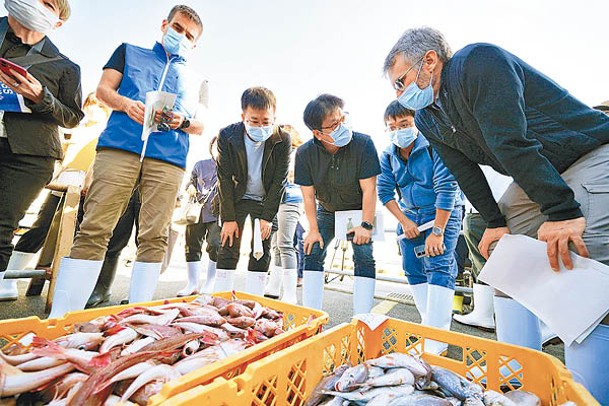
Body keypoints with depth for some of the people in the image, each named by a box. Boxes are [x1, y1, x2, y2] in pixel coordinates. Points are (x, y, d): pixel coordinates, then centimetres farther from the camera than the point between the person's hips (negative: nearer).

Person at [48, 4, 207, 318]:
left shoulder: (192, 80, 26)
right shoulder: (130, 52, 26)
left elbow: (200, 125, 19)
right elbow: (103, 88, 15)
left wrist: (183, 121, -3)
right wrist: (125, 103, -6)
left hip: (168, 158, 1)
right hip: (119, 146, 0)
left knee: (154, 237, -6)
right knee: (94, 229, -8)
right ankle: (60, 314, -1)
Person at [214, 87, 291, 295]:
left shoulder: (283, 140, -17)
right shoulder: (227, 136, -16)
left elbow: (279, 181, -14)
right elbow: (224, 179, -13)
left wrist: (267, 217, -15)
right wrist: (228, 218, -14)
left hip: (267, 200, 0)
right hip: (236, 198, 0)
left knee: (261, 252, 1)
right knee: (228, 249, -1)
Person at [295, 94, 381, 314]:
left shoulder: (363, 144, -25)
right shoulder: (305, 153, -19)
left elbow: (369, 189, -22)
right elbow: (308, 196, -13)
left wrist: (366, 225, -22)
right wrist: (313, 230, -13)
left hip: (359, 210, -2)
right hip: (327, 211, 2)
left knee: (364, 257, -13)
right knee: (312, 253, -4)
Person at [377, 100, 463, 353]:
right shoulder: (388, 156, -1)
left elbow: (446, 189, -21)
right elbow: (384, 191, -1)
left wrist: (437, 231, -22)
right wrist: (404, 222, -8)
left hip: (442, 213, -5)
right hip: (409, 215, 6)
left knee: (438, 266, -14)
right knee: (413, 269, 5)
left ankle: (436, 341, -8)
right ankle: (429, 324, 21)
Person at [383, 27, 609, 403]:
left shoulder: (478, 61, -22)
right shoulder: (427, 119, 1)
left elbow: (511, 142, -31)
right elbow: (465, 171, 0)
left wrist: (560, 210, -32)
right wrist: (495, 222, -4)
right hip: (532, 177, 8)